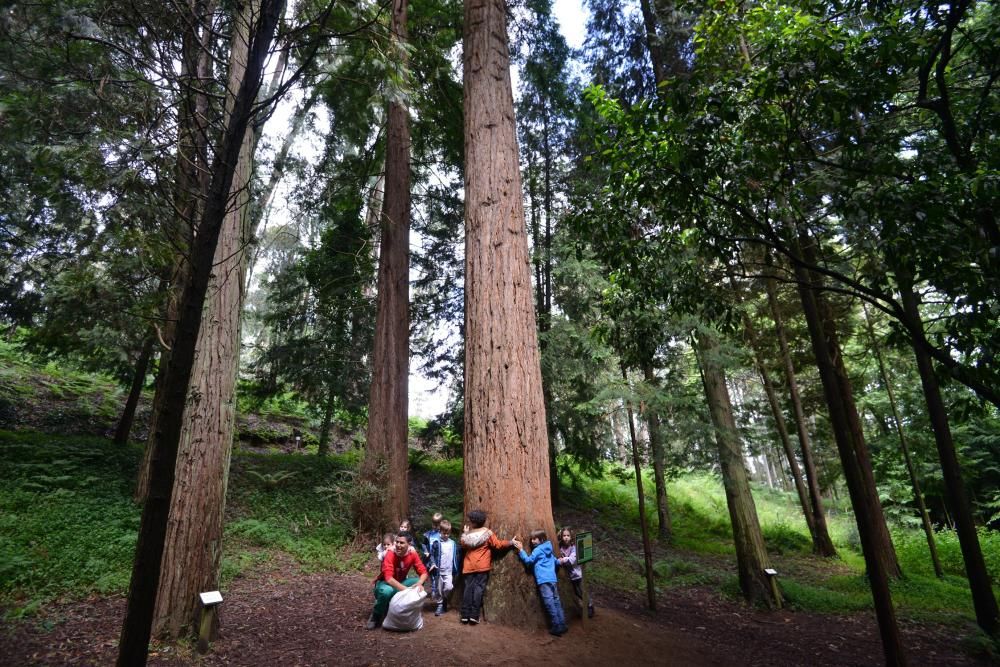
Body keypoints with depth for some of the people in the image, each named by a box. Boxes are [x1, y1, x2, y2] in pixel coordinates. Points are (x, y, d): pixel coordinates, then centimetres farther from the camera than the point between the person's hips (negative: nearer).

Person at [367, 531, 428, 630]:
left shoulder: (413, 554, -15)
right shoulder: (390, 555, -27)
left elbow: (424, 572, -13)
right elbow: (388, 578, -36)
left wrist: (419, 583, -37)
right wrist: (406, 589, -45)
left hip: (400, 583, 4)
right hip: (385, 583, -4)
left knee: (417, 582, -23)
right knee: (387, 591, -38)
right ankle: (376, 616, -8)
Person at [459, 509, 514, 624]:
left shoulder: (468, 534, 2)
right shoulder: (487, 533, -7)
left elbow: (463, 545, 18)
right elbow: (498, 545, -6)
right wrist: (510, 542, 4)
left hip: (469, 566, 3)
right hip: (482, 566, -3)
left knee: (468, 588, 6)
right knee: (478, 588, -1)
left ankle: (465, 615, 6)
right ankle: (474, 615, -4)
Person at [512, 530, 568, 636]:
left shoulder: (538, 550, -7)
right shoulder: (548, 549, 16)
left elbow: (528, 560, -11)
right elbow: (555, 561, 27)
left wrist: (521, 549, -9)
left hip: (544, 580, -8)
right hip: (552, 578, 8)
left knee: (550, 604, -4)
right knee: (556, 602, 12)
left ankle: (557, 627, -2)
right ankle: (562, 625, 16)